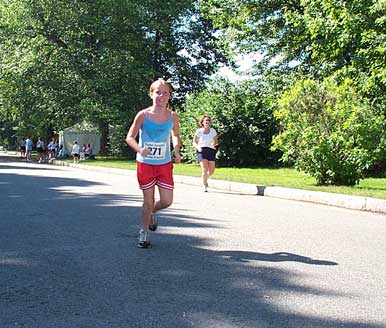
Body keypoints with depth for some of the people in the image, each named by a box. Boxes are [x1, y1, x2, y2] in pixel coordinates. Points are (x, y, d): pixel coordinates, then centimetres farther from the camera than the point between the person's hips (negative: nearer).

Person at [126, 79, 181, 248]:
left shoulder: (173, 117, -4)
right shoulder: (143, 115, -11)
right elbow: (130, 137, -6)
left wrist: (176, 149, -8)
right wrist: (140, 149, -26)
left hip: (165, 164, 2)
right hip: (145, 163, -2)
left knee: (166, 201, -1)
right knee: (148, 202, 5)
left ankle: (152, 213, 35)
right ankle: (144, 233, 26)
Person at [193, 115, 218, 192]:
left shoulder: (213, 131, 7)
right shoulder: (199, 131, 1)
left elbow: (216, 141, 17)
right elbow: (194, 142, 8)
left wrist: (214, 144, -7)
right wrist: (198, 147, -14)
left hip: (211, 151, 3)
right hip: (201, 151, -3)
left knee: (211, 171, -3)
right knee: (205, 169, -17)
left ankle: (205, 179, 31)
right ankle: (205, 186, -6)